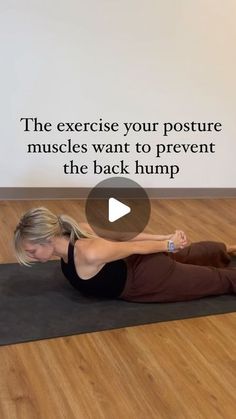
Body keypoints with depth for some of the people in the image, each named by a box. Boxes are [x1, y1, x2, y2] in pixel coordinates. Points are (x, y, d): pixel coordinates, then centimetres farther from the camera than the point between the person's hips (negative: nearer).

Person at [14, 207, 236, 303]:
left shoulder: (87, 254, -39)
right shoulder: (67, 234, -15)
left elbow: (135, 247, -27)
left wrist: (169, 244, -11)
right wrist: (165, 238, -4)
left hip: (151, 276, -7)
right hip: (135, 263, 8)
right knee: (184, 255, 35)